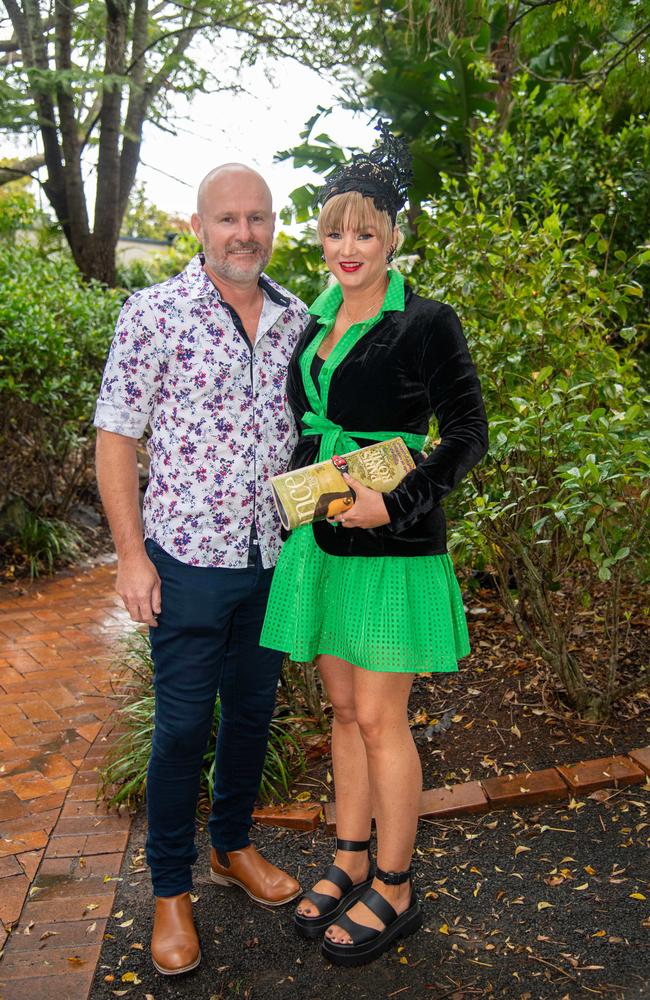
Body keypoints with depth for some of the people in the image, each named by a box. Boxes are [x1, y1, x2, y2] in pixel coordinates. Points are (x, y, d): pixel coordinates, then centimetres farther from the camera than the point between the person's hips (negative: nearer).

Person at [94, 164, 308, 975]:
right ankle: (170, 888, 27)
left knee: (253, 710, 18)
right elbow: (116, 436, -7)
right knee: (183, 725, 6)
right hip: (190, 558, -4)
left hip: (275, 557, 5)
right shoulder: (154, 313, -9)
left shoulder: (296, 318, 4)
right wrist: (131, 554, -10)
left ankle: (233, 846, 40)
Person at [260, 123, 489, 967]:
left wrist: (396, 502, -19)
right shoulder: (315, 323, 11)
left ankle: (395, 890, 21)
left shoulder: (426, 323, -9)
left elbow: (467, 436, -9)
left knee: (380, 719, 2)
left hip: (391, 546, -6)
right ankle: (350, 865, 32)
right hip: (320, 539, 7)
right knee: (344, 711, 15)